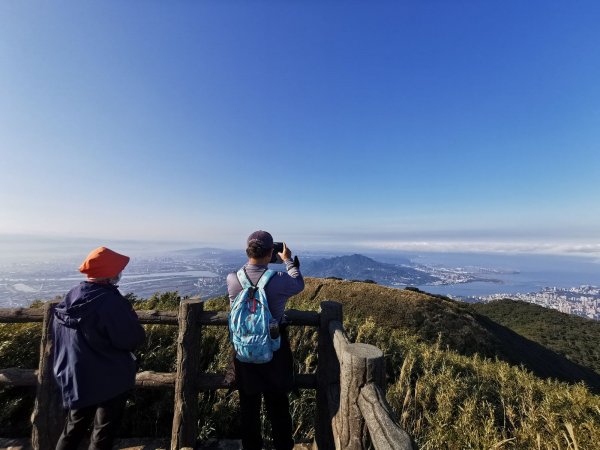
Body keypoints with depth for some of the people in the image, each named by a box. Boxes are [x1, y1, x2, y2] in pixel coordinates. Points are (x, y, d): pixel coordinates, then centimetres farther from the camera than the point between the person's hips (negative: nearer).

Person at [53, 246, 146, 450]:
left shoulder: (70, 297, -3)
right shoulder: (110, 302, -28)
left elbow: (61, 339, 10)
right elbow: (134, 339, -22)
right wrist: (129, 315, -5)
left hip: (74, 379, 7)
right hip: (110, 380, -7)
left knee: (74, 428, 26)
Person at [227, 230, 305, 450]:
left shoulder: (231, 279, -17)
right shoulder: (279, 280, -24)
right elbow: (299, 284, -1)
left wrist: (253, 259, 13)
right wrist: (288, 260, 12)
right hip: (275, 350, -2)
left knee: (249, 402, 23)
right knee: (278, 403, 21)